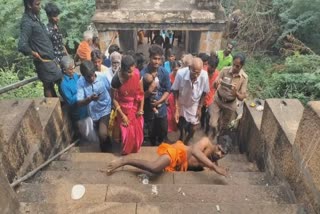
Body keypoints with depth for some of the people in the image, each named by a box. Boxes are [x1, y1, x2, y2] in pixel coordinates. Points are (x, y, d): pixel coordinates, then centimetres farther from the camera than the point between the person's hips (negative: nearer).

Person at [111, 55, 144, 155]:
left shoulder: (137, 74, -18)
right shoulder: (116, 80, -26)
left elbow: (141, 92, -5)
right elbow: (114, 99, -14)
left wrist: (141, 108, -4)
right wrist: (122, 115, -14)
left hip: (136, 108, 3)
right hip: (124, 110, -3)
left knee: (138, 132, 14)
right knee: (127, 134, 2)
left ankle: (135, 150, 43)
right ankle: (126, 153, 32)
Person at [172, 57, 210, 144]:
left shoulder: (204, 75, -31)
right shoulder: (181, 73, -34)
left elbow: (204, 93, -12)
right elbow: (175, 91, -17)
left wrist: (199, 108, -4)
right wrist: (177, 109, -17)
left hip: (194, 105, 0)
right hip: (181, 104, 0)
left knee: (192, 129, 7)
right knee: (180, 124, 22)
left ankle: (186, 142, 40)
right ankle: (181, 136, 57)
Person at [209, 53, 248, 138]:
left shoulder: (244, 77, -17)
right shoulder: (225, 70, -17)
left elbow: (242, 98, -15)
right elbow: (214, 86, -11)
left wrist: (236, 92, -36)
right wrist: (216, 84, -35)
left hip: (230, 104, 0)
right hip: (218, 100, 0)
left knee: (224, 126, 17)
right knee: (213, 123, -5)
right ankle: (214, 133, 32)